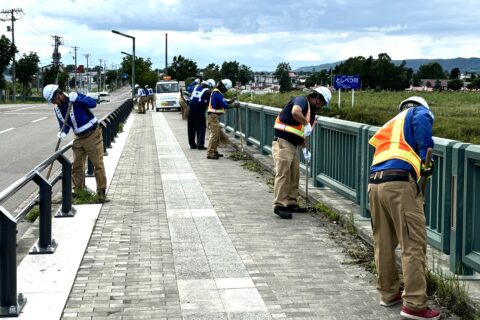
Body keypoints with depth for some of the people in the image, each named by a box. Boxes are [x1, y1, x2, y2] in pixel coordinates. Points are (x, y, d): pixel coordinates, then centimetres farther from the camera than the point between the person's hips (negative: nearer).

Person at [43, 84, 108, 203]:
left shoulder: (75, 96, -15)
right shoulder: (57, 109, 4)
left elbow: (93, 103, -25)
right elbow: (64, 125, 8)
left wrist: (77, 99, -37)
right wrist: (63, 132, -14)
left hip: (93, 135, -7)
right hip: (79, 138, 7)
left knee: (98, 164, -4)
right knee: (76, 166, 7)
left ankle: (101, 191, 2)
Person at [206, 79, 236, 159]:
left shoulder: (216, 92, 15)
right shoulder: (217, 93, -18)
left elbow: (223, 101, 17)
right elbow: (224, 105, -20)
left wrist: (230, 101, 1)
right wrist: (233, 105, -8)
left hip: (215, 116, 11)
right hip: (214, 116, -11)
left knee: (218, 134, 17)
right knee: (214, 134, -11)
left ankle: (214, 151, 24)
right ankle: (209, 154, -10)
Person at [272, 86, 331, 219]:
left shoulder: (311, 111, 19)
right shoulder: (301, 100, -10)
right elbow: (295, 112, -34)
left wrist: (305, 149, 19)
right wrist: (307, 123, -21)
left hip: (293, 145, 10)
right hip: (282, 142, -10)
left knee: (294, 175, 12)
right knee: (283, 174, -12)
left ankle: (291, 203, 20)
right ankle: (279, 205, -12)